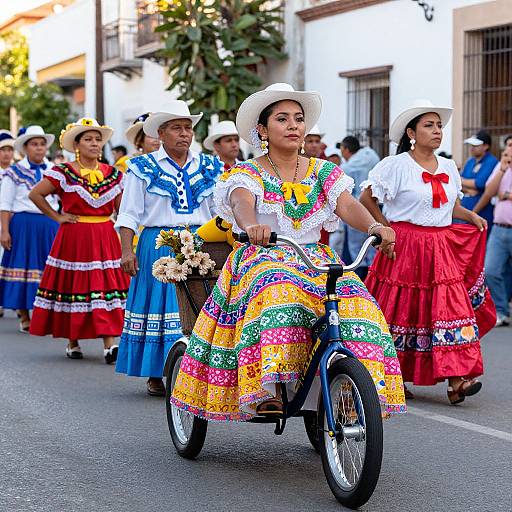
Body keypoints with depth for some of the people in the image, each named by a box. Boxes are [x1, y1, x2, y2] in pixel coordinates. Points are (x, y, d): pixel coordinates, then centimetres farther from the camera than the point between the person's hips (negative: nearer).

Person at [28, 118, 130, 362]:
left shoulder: (113, 174, 8)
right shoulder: (63, 173, -3)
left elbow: (122, 209, 13)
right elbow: (35, 194, -2)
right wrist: (56, 216, -4)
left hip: (105, 239, 2)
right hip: (74, 238, -2)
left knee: (108, 286, -7)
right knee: (74, 287, 2)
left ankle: (109, 344, -10)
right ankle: (72, 341, 17)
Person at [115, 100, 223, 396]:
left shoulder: (209, 167, 13)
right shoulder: (143, 169, 4)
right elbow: (129, 215, 2)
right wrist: (127, 250, -9)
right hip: (158, 245, -2)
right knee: (160, 302, -2)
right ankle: (155, 375, 7)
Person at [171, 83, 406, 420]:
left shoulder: (323, 172, 13)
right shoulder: (247, 174, 3)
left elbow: (347, 205, -5)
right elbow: (241, 202, -20)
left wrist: (374, 226, -29)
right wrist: (252, 226, -45)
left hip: (316, 260, 4)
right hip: (262, 259, -3)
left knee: (352, 300, -27)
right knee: (276, 292, -38)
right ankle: (266, 391, -46)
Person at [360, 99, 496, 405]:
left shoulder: (448, 167, 13)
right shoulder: (396, 166, -6)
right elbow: (366, 199, -3)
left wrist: (471, 216, 5)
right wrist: (385, 227, -7)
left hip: (443, 248, 5)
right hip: (405, 248, -5)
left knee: (450, 309, -7)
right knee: (401, 311, 1)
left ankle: (456, 381, -13)